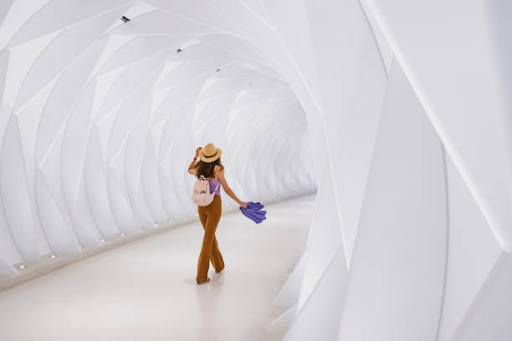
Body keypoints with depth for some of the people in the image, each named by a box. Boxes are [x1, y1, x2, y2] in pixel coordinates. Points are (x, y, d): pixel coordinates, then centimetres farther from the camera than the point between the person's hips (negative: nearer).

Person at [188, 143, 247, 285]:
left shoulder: (199, 170, 2)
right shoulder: (217, 170, -11)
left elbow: (189, 170, 28)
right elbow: (227, 189, -6)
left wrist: (196, 156, 19)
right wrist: (240, 202, 4)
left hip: (201, 206, 5)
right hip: (214, 206, -5)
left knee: (210, 235, 23)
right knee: (207, 240, -3)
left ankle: (218, 265, 37)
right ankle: (201, 276, -4)